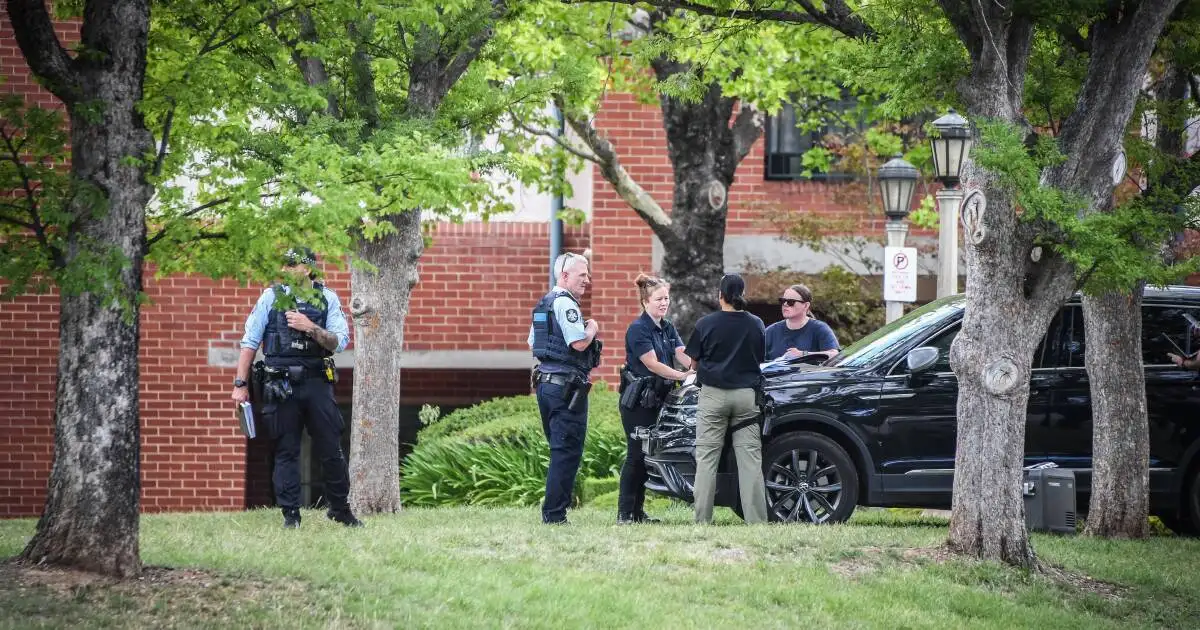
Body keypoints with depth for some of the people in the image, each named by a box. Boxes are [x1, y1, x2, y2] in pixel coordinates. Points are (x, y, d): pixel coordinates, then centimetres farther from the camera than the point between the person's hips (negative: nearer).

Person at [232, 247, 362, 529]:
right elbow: (250, 342, 6)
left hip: (317, 382, 0)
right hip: (280, 386, 0)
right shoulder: (271, 297, 5)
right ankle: (290, 515, 6)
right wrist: (240, 384, 1)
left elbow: (339, 342, -1)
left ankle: (340, 508, 18)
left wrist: (311, 328, -16)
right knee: (286, 452, 1)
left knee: (331, 450, 3)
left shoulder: (328, 299, 6)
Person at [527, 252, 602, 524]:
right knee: (567, 451, -7)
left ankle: (551, 512, 17)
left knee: (559, 449, 16)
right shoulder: (565, 304, -14)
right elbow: (579, 343, -22)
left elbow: (533, 343, 24)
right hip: (567, 386, -10)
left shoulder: (543, 303, 17)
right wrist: (592, 329, -4)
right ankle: (555, 514, -8)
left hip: (545, 382, 10)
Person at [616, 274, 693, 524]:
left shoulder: (668, 329, 13)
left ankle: (638, 512, 13)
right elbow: (651, 363, -19)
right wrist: (682, 376, -26)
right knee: (636, 455, -9)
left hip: (656, 399, 8)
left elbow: (682, 354, 0)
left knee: (648, 455, 8)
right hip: (636, 401, -8)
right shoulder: (638, 329, -12)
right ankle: (624, 513, -6)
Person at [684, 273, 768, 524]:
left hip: (713, 394, -2)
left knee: (706, 459, 2)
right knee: (750, 460, 1)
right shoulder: (755, 324, 2)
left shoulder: (706, 324, -4)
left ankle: (702, 520, -2)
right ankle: (756, 520, -3)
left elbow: (694, 360, 5)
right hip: (746, 395, 2)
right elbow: (760, 359, 12)